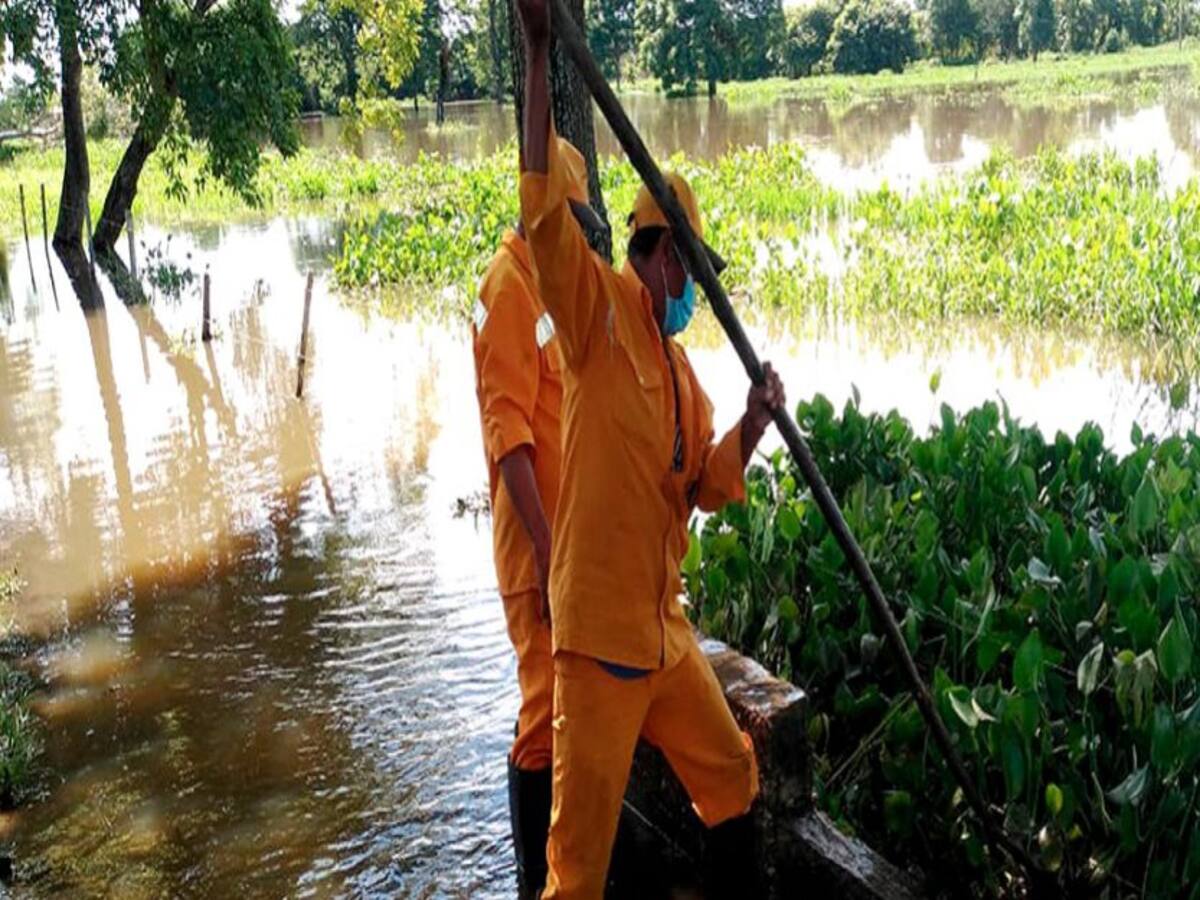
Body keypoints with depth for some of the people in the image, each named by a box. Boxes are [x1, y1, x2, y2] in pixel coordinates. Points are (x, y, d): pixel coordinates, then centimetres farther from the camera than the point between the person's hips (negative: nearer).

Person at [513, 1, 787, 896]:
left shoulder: (681, 366, 15)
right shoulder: (602, 310, -7)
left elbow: (706, 483, 20)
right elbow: (545, 204, -20)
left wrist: (753, 425, 1)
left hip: (666, 628, 8)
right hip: (600, 630, -8)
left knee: (733, 778, 23)